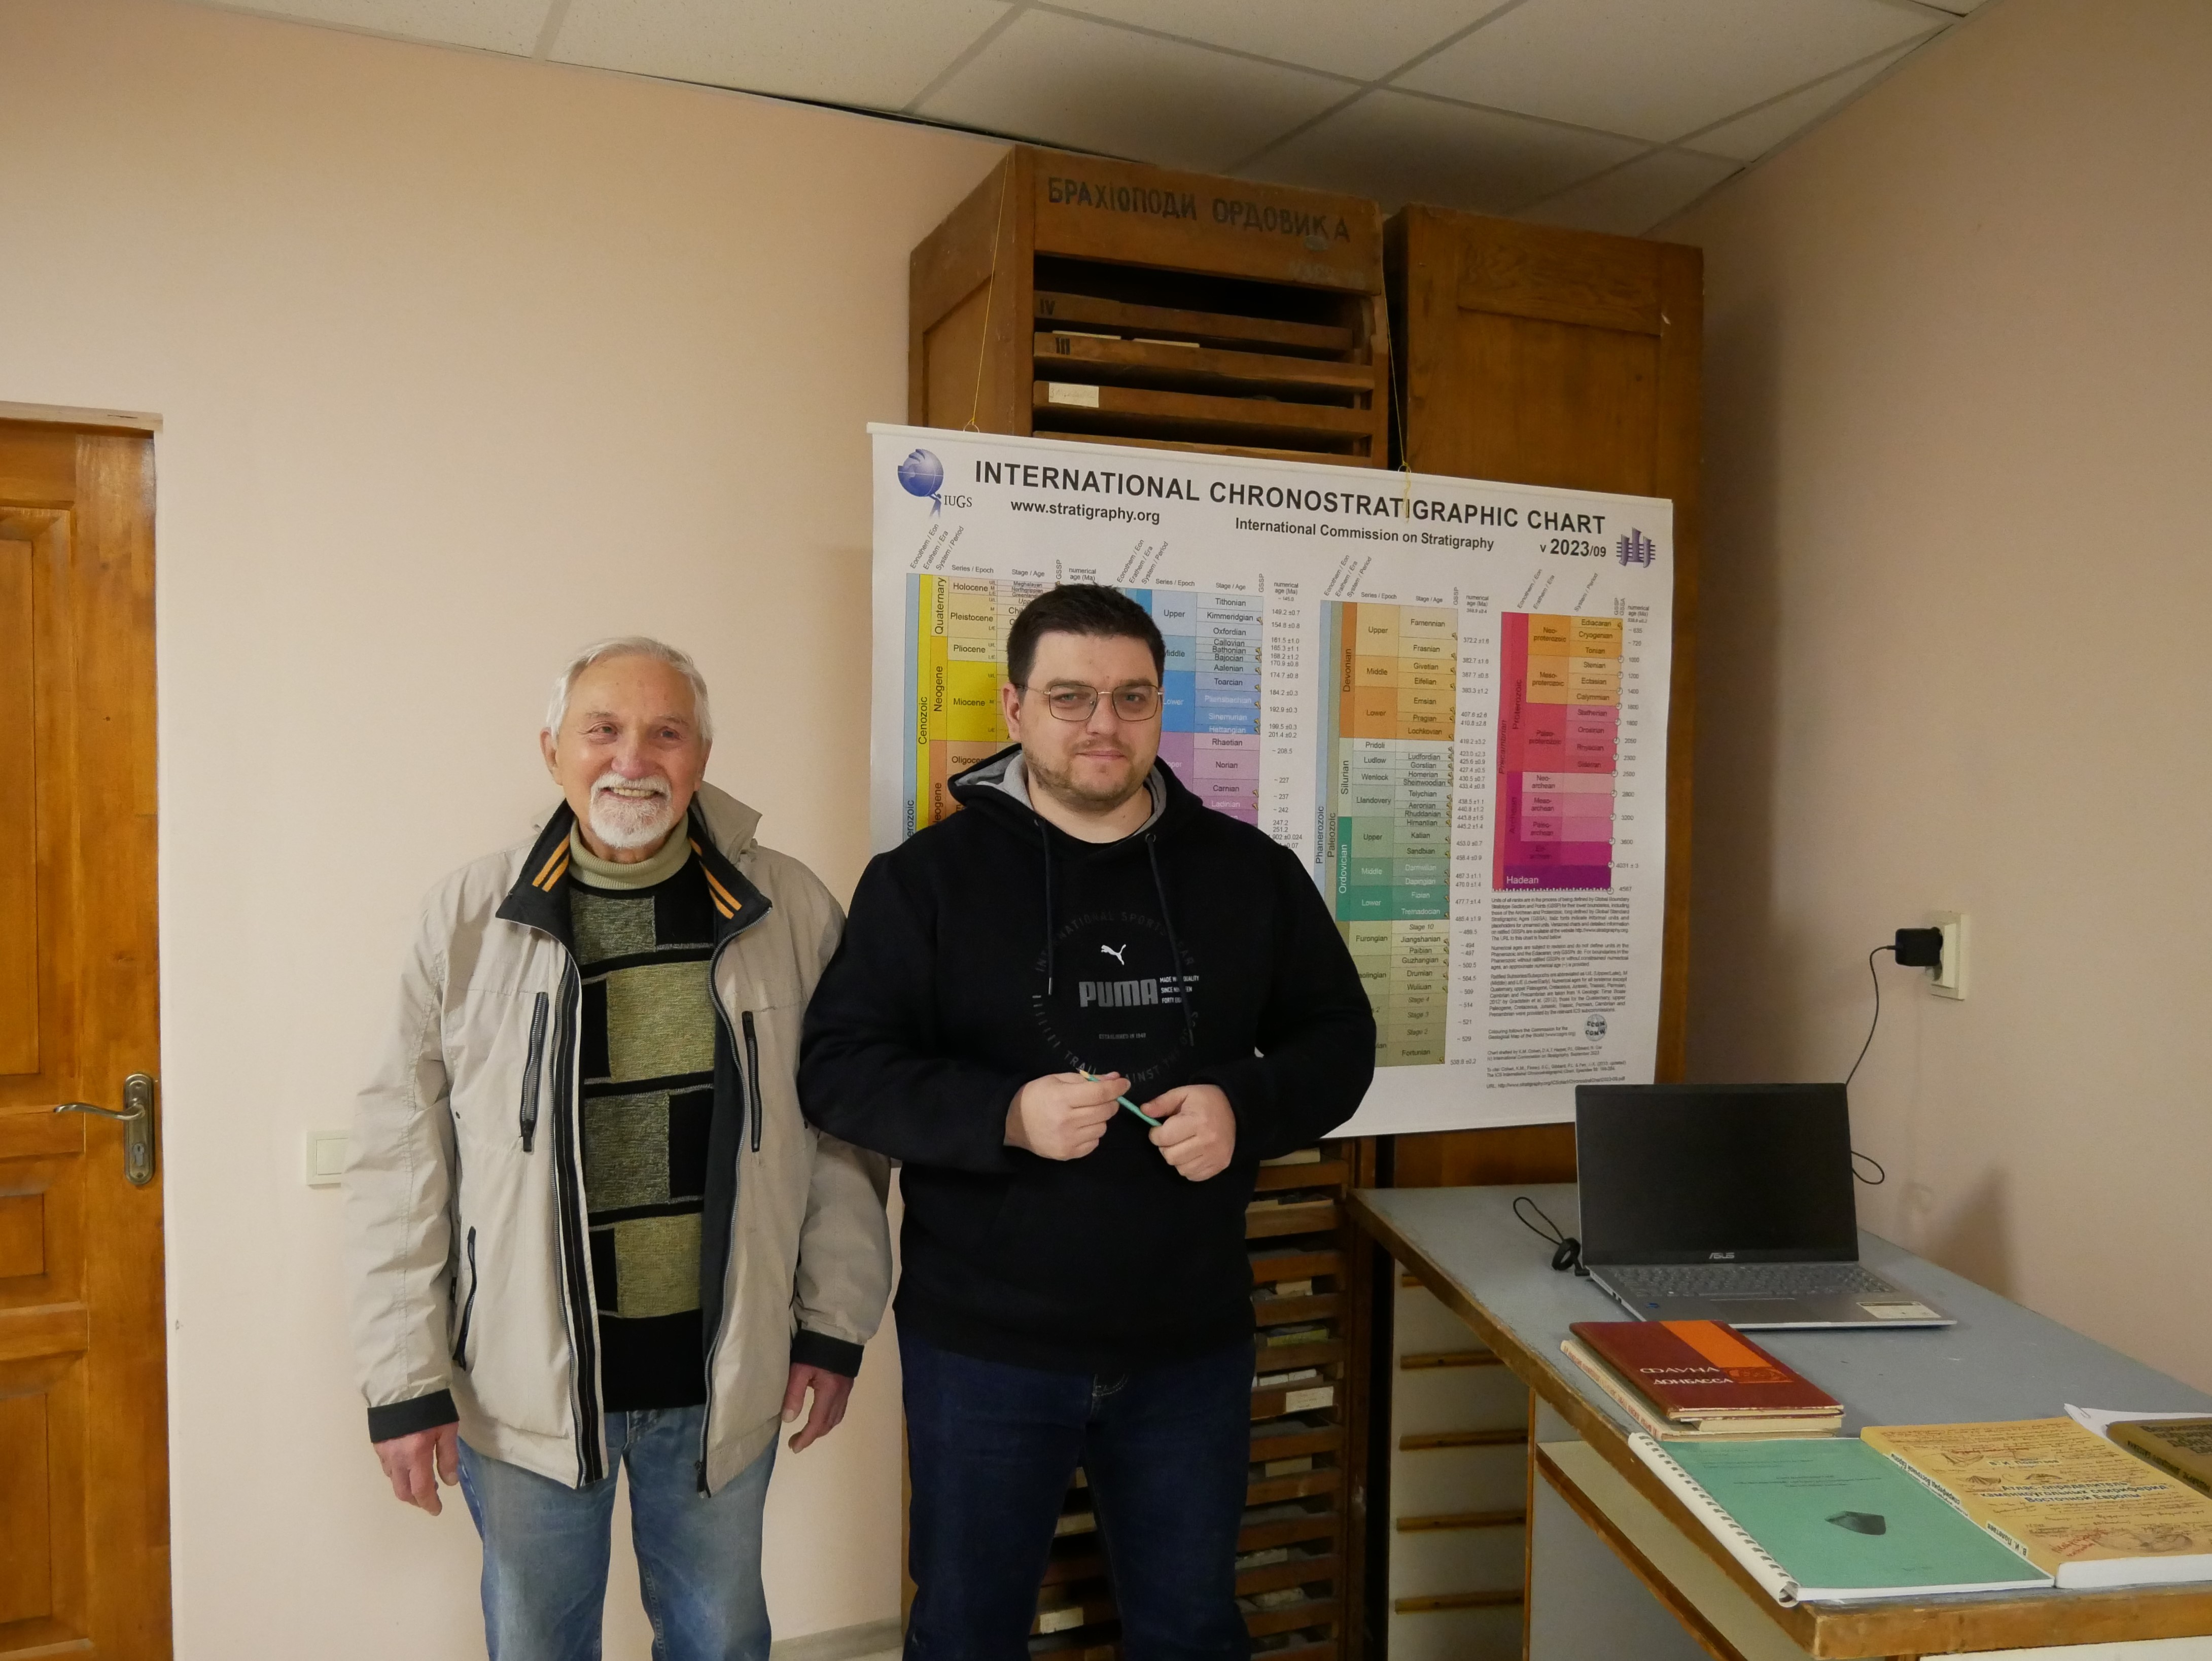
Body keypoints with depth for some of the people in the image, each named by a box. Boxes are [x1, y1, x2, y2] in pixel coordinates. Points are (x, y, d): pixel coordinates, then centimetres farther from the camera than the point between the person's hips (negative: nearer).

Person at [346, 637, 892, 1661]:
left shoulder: (790, 913, -5)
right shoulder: (470, 921, -8)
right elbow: (399, 1161, -5)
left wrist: (835, 1323, 2)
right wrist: (403, 1380, -4)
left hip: (725, 1379, 1)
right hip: (522, 1382, 0)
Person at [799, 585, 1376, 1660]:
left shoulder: (1251, 871, 2)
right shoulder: (926, 876, -7)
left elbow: (1338, 1040, 7)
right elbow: (837, 1066, -9)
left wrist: (1244, 1108, -15)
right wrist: (1008, 1117, -25)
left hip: (1192, 1346, 3)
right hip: (983, 1348, -2)